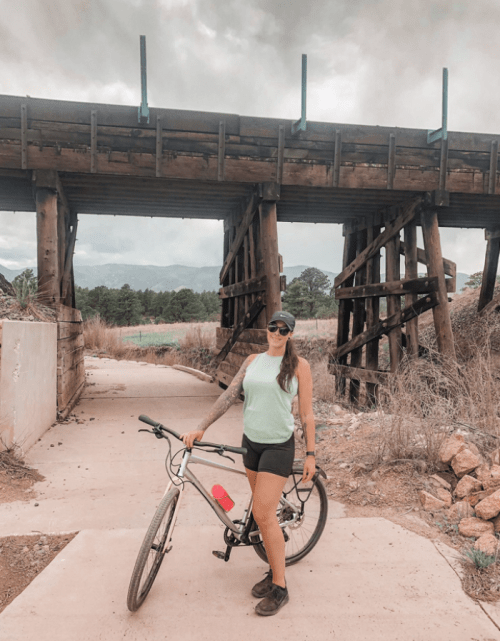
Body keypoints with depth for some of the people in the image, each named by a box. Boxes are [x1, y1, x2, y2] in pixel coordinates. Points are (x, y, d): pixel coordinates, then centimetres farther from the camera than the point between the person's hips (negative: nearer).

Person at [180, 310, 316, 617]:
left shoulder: (299, 365, -5)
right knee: (263, 513, 13)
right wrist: (200, 428, -6)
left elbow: (307, 413, -4)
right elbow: (229, 395, 1)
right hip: (251, 442, 5)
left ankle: (280, 588, 10)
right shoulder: (253, 361, 6)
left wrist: (311, 454, -6)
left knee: (264, 514, -7)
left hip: (279, 445, -5)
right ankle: (275, 571, 30)